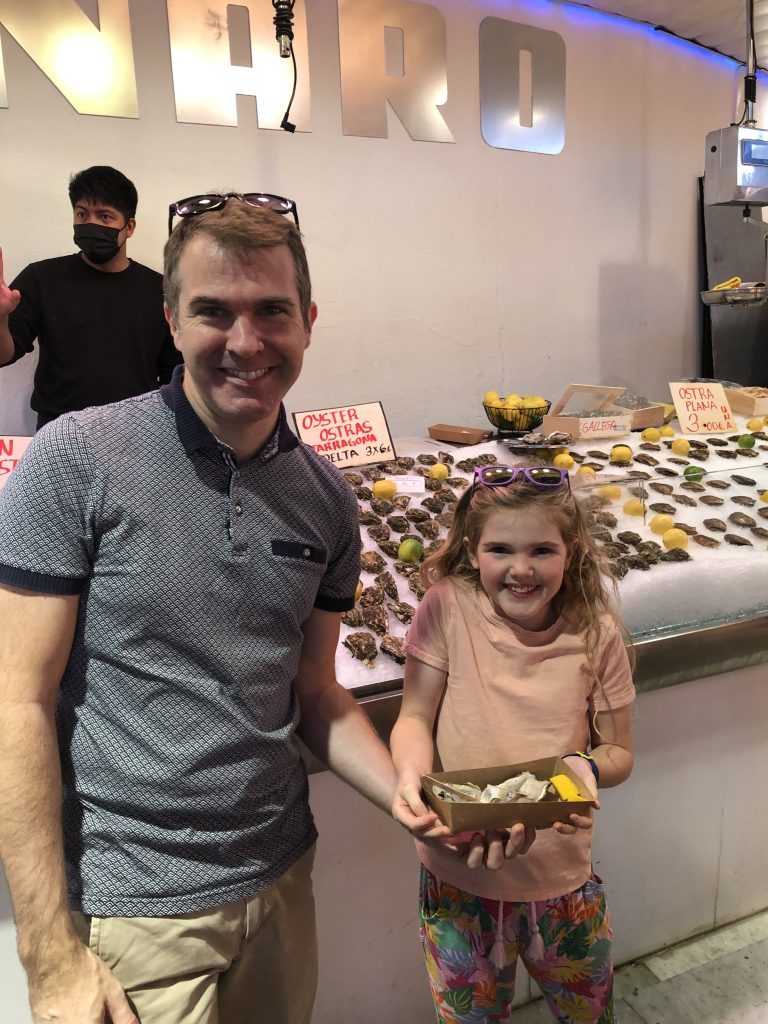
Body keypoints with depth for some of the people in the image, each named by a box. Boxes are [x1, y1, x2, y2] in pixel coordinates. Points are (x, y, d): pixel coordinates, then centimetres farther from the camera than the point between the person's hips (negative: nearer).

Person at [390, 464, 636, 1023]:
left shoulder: (596, 636, -10)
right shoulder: (448, 609, -14)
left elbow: (620, 751, 0)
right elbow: (415, 716, -9)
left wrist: (588, 767, -22)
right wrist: (411, 771, -28)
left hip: (562, 876, 2)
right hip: (458, 876, -1)